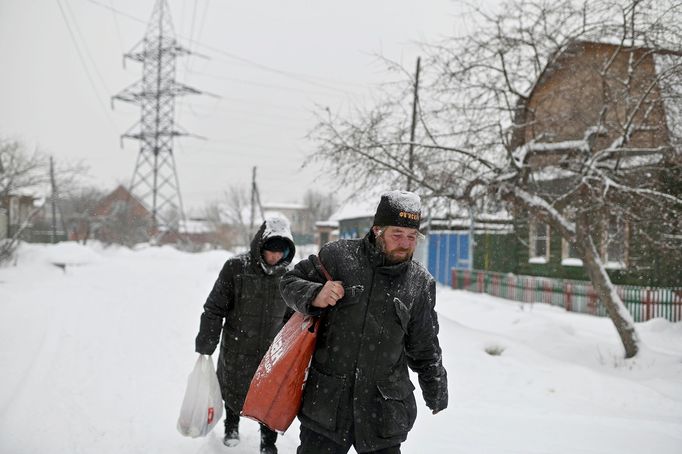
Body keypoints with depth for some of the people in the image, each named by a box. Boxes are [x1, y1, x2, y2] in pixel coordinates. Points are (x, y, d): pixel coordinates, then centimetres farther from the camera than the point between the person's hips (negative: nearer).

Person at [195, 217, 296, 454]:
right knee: (233, 390, 19)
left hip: (271, 351, 1)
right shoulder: (236, 267, -16)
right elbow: (214, 308, -10)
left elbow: (292, 314, 8)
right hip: (236, 349, -1)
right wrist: (205, 345, -8)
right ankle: (231, 426, 49)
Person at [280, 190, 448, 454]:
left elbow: (424, 348, 13)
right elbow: (290, 282, 4)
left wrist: (436, 393, 20)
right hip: (326, 400, -1)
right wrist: (315, 296, -17)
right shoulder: (338, 256, -5)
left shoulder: (420, 284, 3)